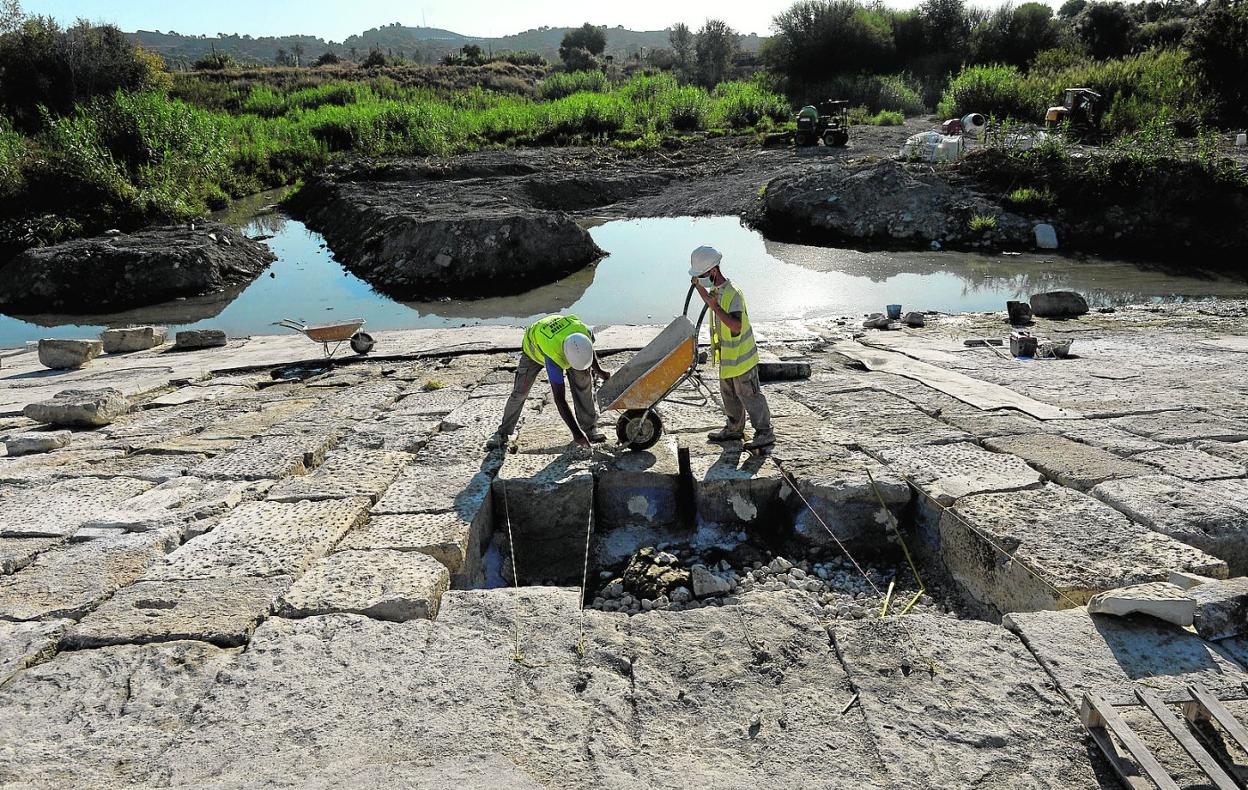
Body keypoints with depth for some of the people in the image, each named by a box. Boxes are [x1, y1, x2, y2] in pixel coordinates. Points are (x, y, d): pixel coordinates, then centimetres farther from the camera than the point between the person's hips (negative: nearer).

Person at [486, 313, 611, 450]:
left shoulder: (585, 332, -36)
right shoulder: (553, 357, -47)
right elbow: (559, 398, -43)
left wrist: (599, 370, -10)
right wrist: (576, 432, -44)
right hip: (533, 347, -4)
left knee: (584, 381, -12)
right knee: (520, 391, -7)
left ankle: (589, 427, 3)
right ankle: (503, 432, 11)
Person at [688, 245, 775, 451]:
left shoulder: (732, 294, -27)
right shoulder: (716, 290, 3)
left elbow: (736, 326, -35)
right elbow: (711, 302, 27)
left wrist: (716, 307, -38)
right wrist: (698, 287, 13)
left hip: (740, 357, -9)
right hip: (727, 356, 9)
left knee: (749, 395, 1)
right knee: (729, 394, 20)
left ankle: (765, 432, 13)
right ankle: (734, 428, 34)